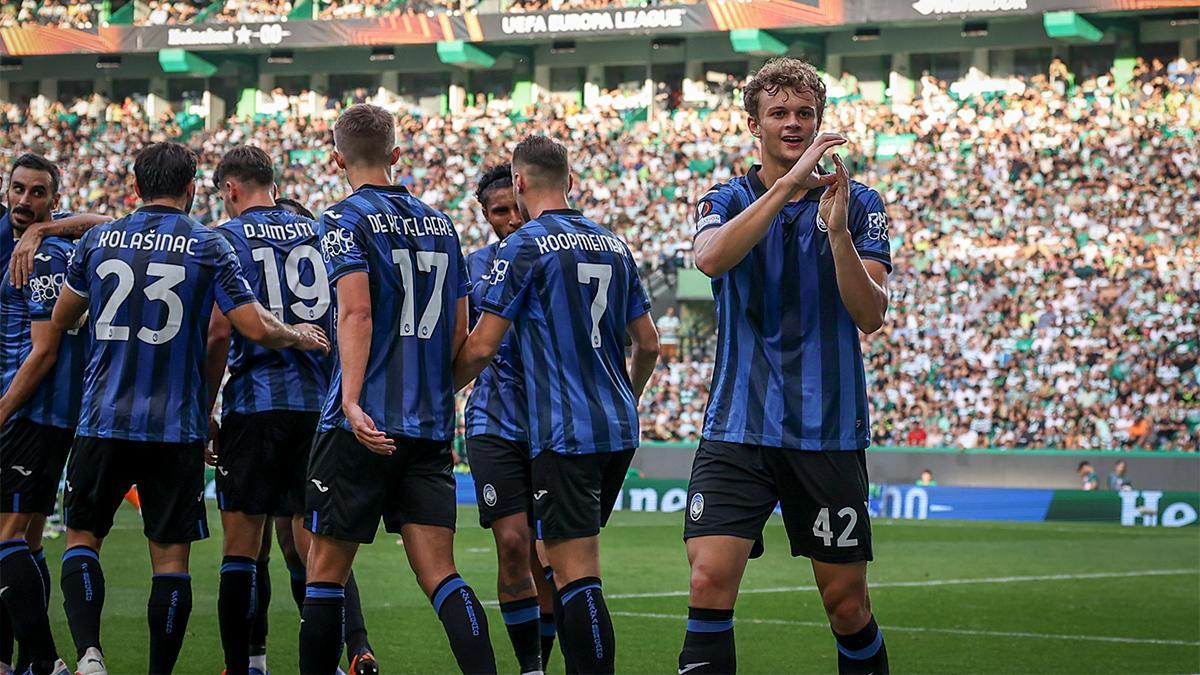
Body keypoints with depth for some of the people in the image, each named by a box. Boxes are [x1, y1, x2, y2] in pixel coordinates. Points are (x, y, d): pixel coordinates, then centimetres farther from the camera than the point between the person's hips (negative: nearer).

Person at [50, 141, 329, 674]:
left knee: (82, 538, 11)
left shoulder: (98, 240, 5)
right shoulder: (208, 246, -2)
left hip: (103, 420, 1)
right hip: (175, 428, -1)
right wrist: (300, 336, 13)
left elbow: (60, 321, 18)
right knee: (171, 556, 4)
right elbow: (256, 328, -7)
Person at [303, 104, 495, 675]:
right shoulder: (439, 223, 15)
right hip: (431, 425, 5)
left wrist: (351, 401, -26)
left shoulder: (346, 219, -3)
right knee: (439, 574, 0)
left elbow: (357, 312, -18)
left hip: (364, 422, -5)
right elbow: (460, 332, 16)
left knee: (326, 568, 5)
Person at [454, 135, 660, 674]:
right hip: (619, 430, 7)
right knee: (571, 564, 19)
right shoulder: (614, 246, 12)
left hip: (564, 434, -7)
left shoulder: (525, 246, -8)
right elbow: (648, 344, 16)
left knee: (575, 572, -10)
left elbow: (483, 347, -10)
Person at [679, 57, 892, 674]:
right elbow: (711, 257, -19)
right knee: (710, 581, -15)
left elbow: (870, 316, -7)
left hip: (829, 432, 0)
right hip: (737, 430, 0)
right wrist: (788, 184, -27)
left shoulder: (859, 204, 4)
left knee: (846, 602, 6)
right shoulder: (727, 201, 6)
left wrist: (838, 232, -23)